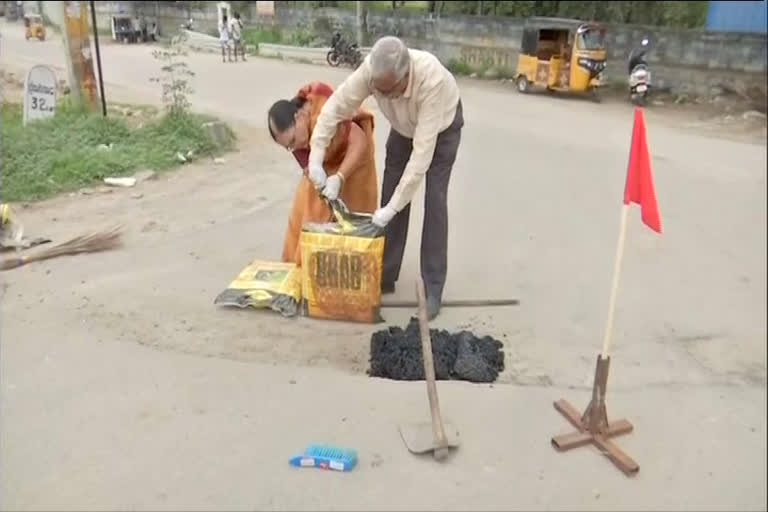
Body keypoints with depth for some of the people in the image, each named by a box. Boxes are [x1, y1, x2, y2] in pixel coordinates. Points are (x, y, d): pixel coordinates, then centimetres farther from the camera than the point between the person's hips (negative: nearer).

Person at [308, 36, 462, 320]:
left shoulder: (431, 79, -45)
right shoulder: (370, 70, -34)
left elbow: (422, 151, -45)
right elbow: (334, 107, -22)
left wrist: (392, 207, -44)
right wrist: (315, 159, -30)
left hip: (442, 125, -4)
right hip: (404, 125, 4)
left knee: (434, 200, -12)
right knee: (390, 193, 0)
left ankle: (433, 287, -4)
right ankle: (385, 276, 12)